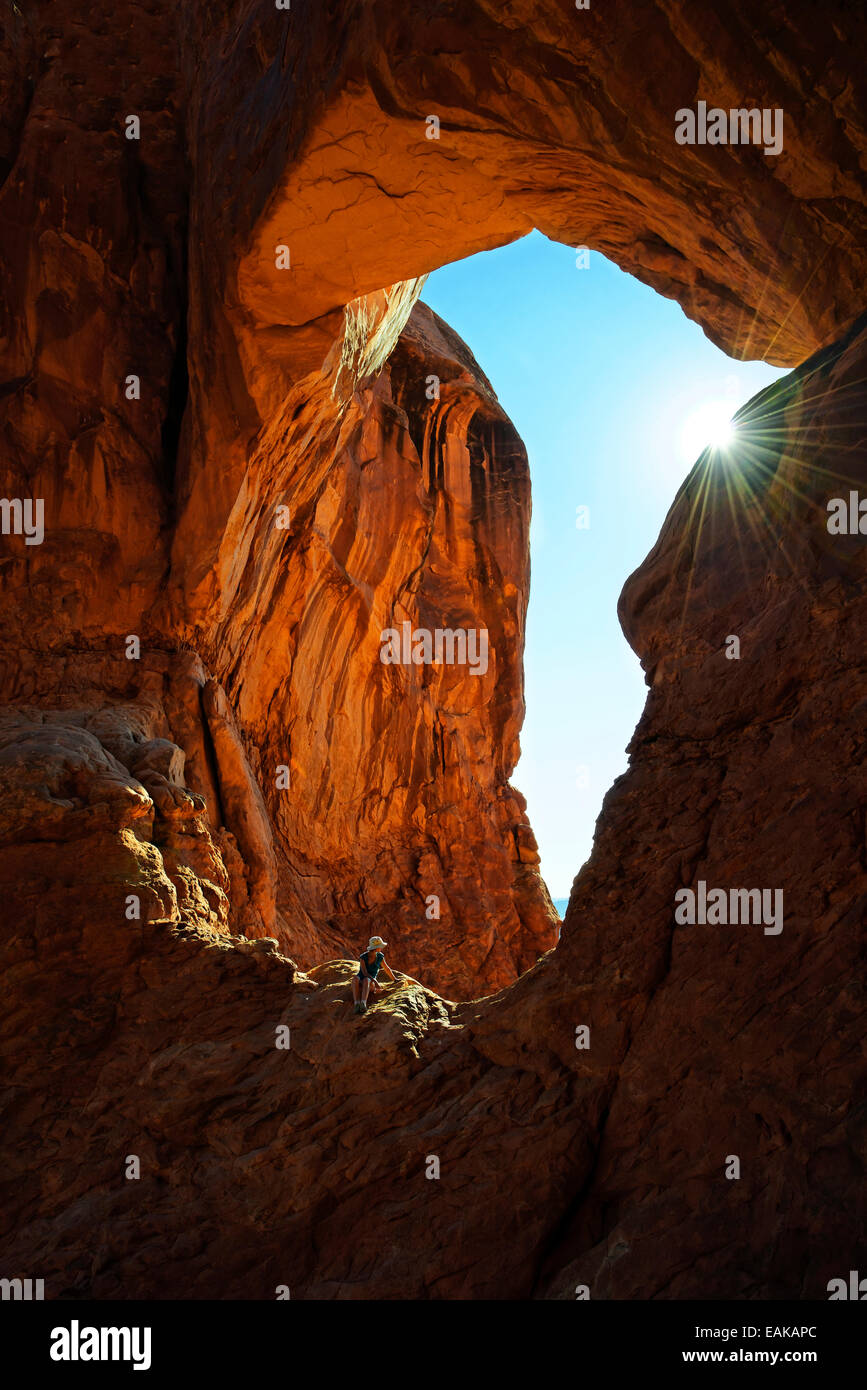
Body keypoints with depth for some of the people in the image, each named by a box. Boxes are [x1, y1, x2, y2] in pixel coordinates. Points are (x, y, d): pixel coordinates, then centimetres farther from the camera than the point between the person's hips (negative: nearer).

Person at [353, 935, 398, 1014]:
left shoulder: (380, 957, 2)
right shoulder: (362, 957, -8)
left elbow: (386, 969, 18)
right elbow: (365, 973, -16)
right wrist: (375, 982, -29)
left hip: (370, 984, 1)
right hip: (360, 983, -1)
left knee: (366, 980, -39)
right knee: (356, 979, -39)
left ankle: (363, 1004, -62)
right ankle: (357, 1005, -55)